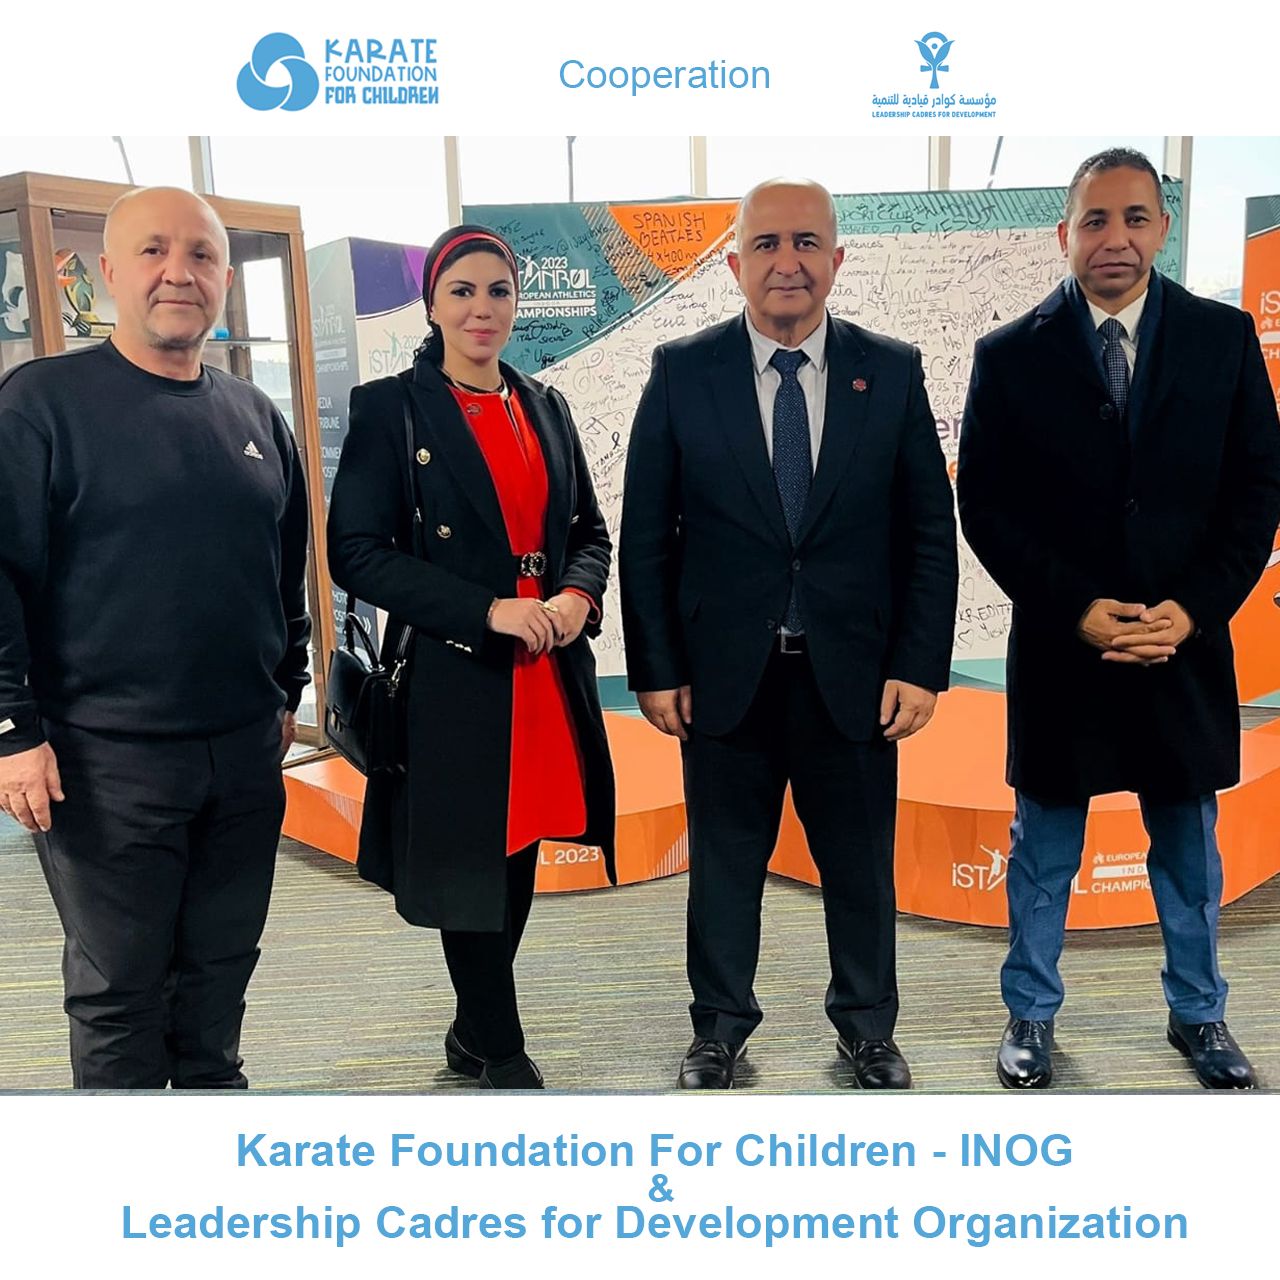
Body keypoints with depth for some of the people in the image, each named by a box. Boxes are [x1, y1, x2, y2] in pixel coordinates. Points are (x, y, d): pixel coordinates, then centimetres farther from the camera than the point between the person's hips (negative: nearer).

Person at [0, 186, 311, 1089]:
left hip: (246, 751, 5)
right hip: (107, 759, -4)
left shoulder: (256, 418, 10)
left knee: (221, 970, 16)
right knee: (117, 988, 8)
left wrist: (288, 692, 17)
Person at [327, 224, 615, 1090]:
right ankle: (503, 1056, 22)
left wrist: (577, 597, -7)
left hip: (548, 676, 5)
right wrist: (488, 611, -17)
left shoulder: (546, 407, 13)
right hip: (452, 679, -5)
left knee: (521, 860, 13)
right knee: (468, 867, 3)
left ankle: (475, 1031, 34)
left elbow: (590, 531, 16)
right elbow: (357, 552, -10)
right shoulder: (390, 407, -4)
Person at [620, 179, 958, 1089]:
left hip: (854, 678, 1)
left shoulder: (893, 371, 1)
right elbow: (646, 537, -1)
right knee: (724, 864, 13)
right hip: (724, 675, 0)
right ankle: (721, 1029, 34)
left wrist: (920, 667, -4)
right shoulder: (683, 372, -1)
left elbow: (930, 533, 2)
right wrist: (655, 669, -4)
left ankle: (868, 1030, 36)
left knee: (862, 867, 14)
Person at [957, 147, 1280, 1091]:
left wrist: (1193, 608, -11)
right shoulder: (1011, 357, -3)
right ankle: (1032, 1015, 31)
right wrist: (1077, 609, -13)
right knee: (1043, 852, 12)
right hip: (1060, 648, -1)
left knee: (1190, 849, 17)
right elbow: (986, 507, -4)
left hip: (1184, 647, 2)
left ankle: (1198, 1014, 37)